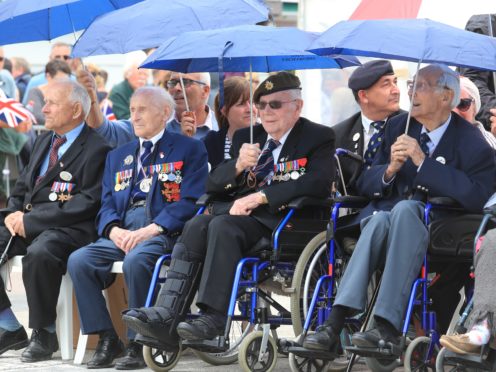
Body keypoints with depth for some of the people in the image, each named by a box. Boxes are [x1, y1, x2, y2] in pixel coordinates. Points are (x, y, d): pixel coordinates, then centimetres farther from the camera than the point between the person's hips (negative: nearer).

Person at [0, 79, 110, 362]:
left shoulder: (97, 149, -5)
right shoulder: (44, 142, 23)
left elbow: (88, 202, -14)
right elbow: (23, 186, 26)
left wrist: (32, 221, -17)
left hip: (69, 227, -8)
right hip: (27, 221, 8)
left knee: (39, 253, -38)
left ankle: (44, 334, -20)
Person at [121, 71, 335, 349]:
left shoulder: (319, 137, 7)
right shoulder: (245, 137, 24)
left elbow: (319, 183, -13)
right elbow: (213, 184, 17)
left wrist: (261, 196, -19)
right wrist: (238, 165, -6)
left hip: (282, 221, -6)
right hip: (240, 213, 6)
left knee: (223, 225, -32)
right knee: (197, 225, -25)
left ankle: (215, 316, -36)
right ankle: (166, 316, -37)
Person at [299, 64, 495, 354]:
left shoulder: (471, 142, -3)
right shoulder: (399, 127, 13)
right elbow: (365, 185, 13)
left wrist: (423, 161, -20)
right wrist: (389, 170, -10)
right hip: (387, 214, 3)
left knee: (405, 208, -35)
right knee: (380, 219, -32)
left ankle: (387, 326, -43)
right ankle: (335, 324, -46)